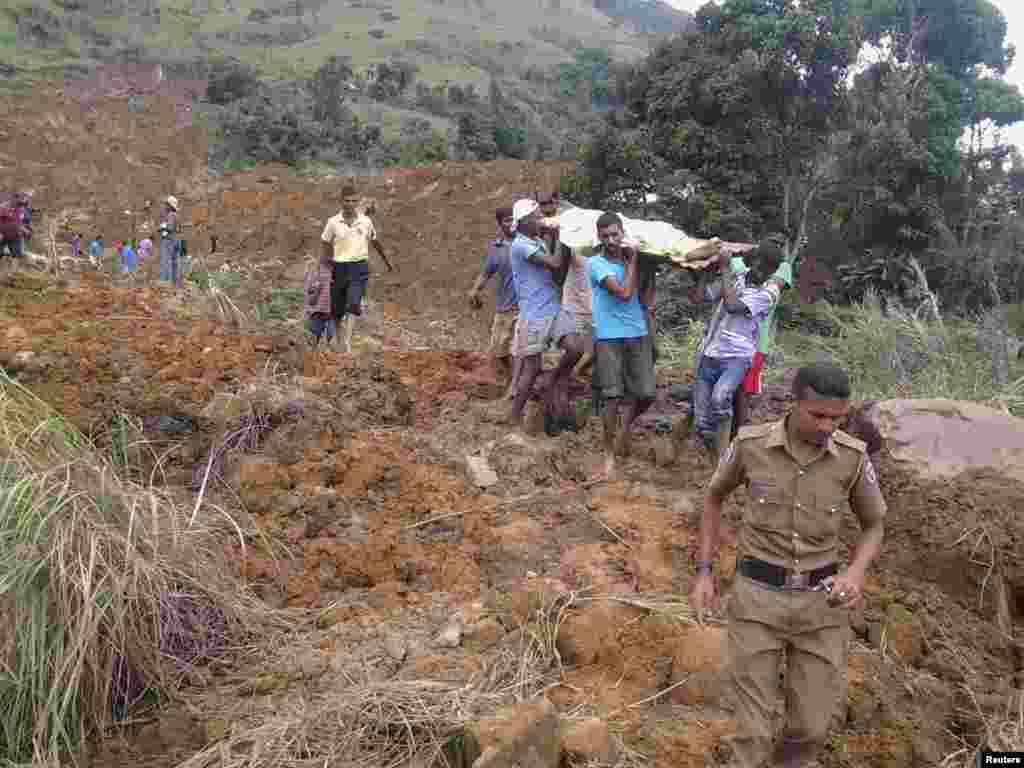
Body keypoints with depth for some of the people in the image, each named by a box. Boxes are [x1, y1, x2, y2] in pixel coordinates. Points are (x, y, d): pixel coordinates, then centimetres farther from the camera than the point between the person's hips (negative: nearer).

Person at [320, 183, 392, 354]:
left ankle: (347, 342, -20)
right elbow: (327, 246, 4)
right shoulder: (333, 222, -2)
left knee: (353, 305, -16)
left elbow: (375, 242, 17)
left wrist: (387, 262, 28)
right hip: (339, 268, 0)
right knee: (337, 308, 11)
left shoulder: (366, 221, 2)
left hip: (359, 268, 0)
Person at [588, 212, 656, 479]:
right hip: (609, 337, -4)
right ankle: (609, 454, 9)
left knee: (646, 394, 1)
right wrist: (632, 262, -7)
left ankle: (625, 424, 32)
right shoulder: (597, 263, -7)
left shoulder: (631, 258, 9)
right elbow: (624, 293, -16)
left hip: (638, 334, 4)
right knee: (612, 396, -5)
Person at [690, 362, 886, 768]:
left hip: (819, 602, 2)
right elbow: (714, 496, 9)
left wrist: (855, 574, -15)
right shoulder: (750, 443, -11)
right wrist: (703, 573, 3)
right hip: (757, 599, -2)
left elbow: (875, 526, 8)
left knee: (810, 729, 11)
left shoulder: (853, 456, -8)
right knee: (754, 732, 0)